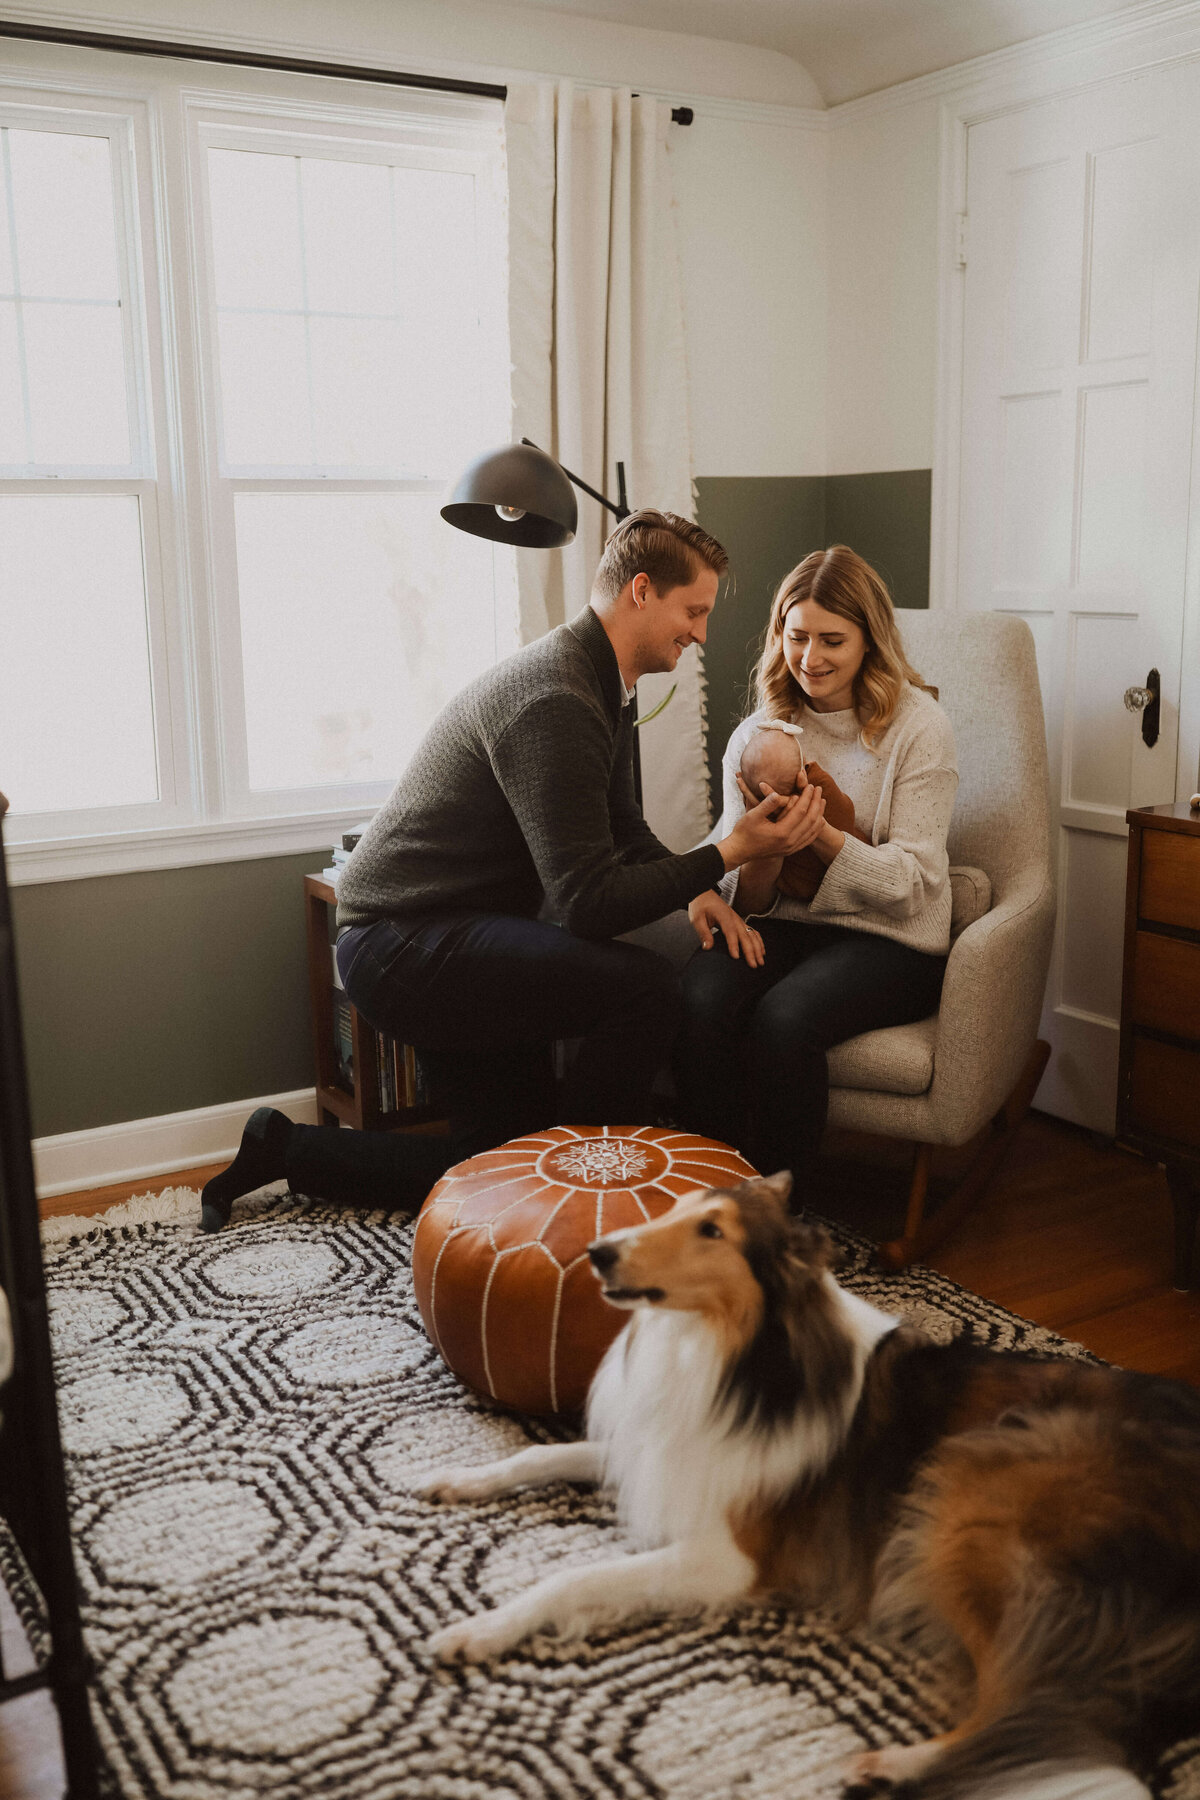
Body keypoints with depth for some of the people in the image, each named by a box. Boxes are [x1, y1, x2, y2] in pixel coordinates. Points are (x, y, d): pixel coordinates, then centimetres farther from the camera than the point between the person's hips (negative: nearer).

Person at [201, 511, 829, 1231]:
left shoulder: (606, 686, 10)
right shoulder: (556, 700, -24)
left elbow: (619, 827, 19)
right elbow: (587, 902, -28)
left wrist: (695, 889, 0)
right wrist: (726, 854, -27)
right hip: (403, 944, -11)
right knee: (645, 986, -28)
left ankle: (280, 1150, 29)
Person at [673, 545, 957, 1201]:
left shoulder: (917, 727, -4)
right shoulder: (756, 734, 7)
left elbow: (909, 885, -9)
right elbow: (746, 900, 4)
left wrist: (815, 828, -23)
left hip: (890, 938, -3)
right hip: (783, 926, 3)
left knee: (783, 1017, -33)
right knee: (701, 996, -30)